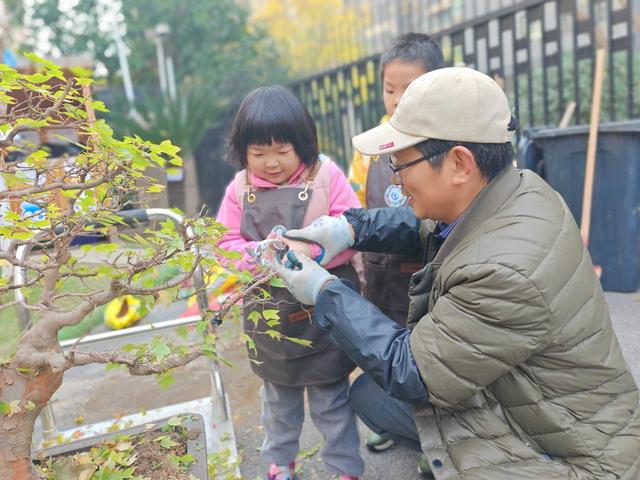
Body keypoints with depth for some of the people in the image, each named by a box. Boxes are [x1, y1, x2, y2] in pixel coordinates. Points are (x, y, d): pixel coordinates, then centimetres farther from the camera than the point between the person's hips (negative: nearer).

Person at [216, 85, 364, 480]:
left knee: (331, 401, 13)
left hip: (323, 316, -3)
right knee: (278, 399, 25)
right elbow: (224, 247, -4)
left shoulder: (326, 176, -12)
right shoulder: (240, 189, -3)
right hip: (269, 318, 4)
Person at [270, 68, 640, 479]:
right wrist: (348, 228, -5)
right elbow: (426, 226, 9)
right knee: (368, 393, 5)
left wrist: (326, 292, -15)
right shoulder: (515, 190, -10)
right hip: (510, 398, 7)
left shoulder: (509, 272, -36)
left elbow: (408, 371, -24)